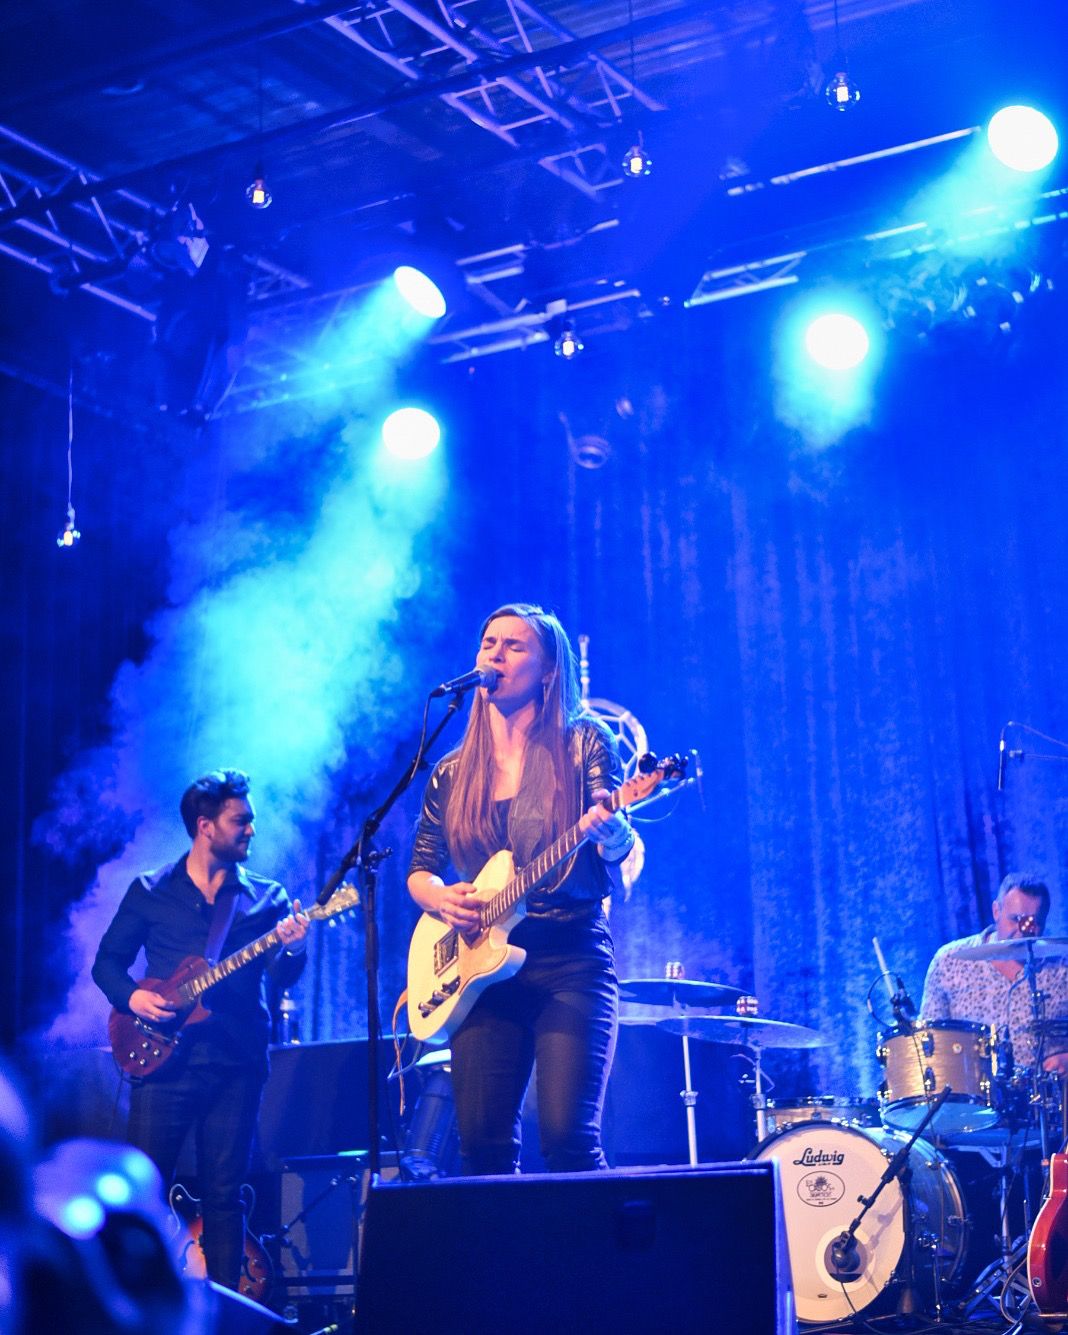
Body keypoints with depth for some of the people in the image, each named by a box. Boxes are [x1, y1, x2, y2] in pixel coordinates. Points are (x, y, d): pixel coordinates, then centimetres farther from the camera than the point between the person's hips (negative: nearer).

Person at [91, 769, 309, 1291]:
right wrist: (131, 996, -9)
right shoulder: (150, 891, 9)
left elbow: (284, 977, 0)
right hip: (164, 1057, -1)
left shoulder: (266, 896, 10)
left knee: (224, 1192, 2)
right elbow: (107, 961, 11)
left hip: (236, 1064, 1)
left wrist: (291, 950, -22)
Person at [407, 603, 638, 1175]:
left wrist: (610, 831, -28)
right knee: (482, 1143, -4)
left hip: (571, 962, -4)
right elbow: (419, 870, 19)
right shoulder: (453, 773, 14)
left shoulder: (584, 744, 2)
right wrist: (442, 897, -5)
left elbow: (623, 861, -4)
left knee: (568, 1136, -17)